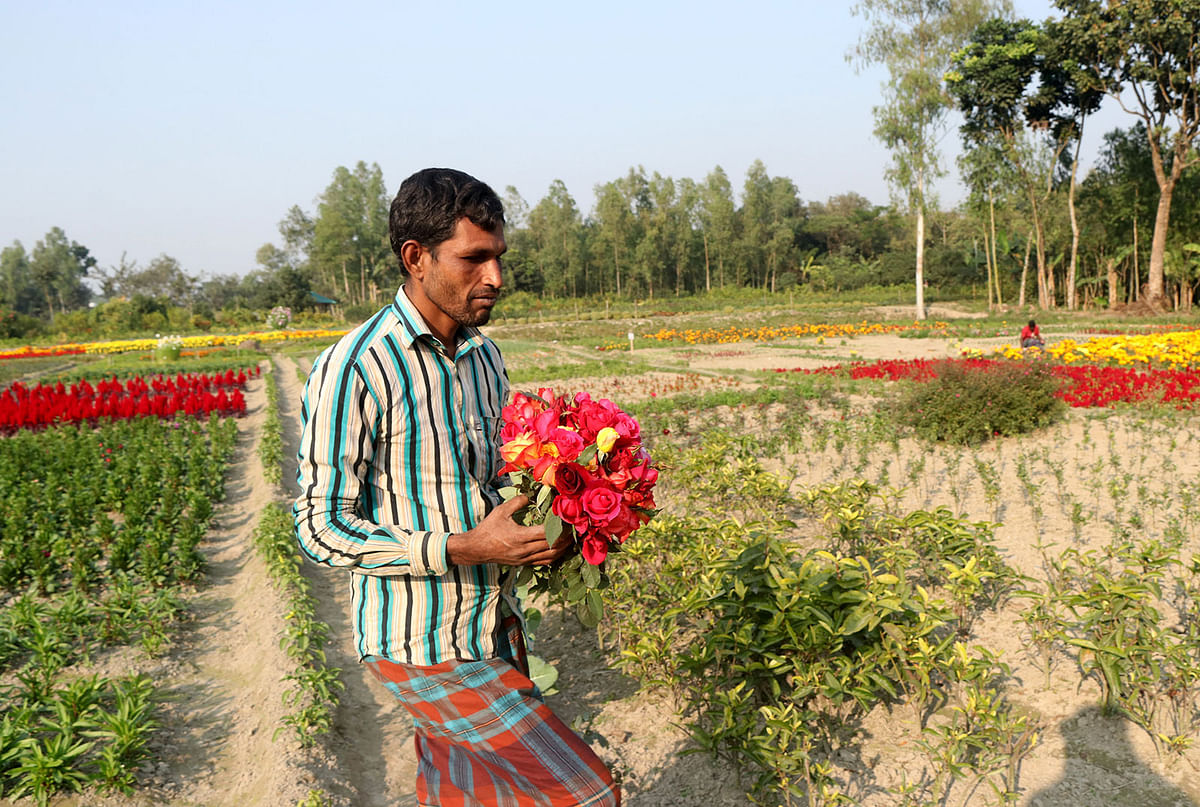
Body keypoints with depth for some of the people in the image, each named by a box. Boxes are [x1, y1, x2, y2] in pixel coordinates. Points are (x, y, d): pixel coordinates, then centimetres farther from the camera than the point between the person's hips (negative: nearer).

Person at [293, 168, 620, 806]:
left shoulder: (484, 357, 6)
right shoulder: (352, 371, -19)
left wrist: (544, 524, -3)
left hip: (494, 630, 8)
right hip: (424, 647, -7)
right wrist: (465, 548, -25)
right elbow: (322, 530, -18)